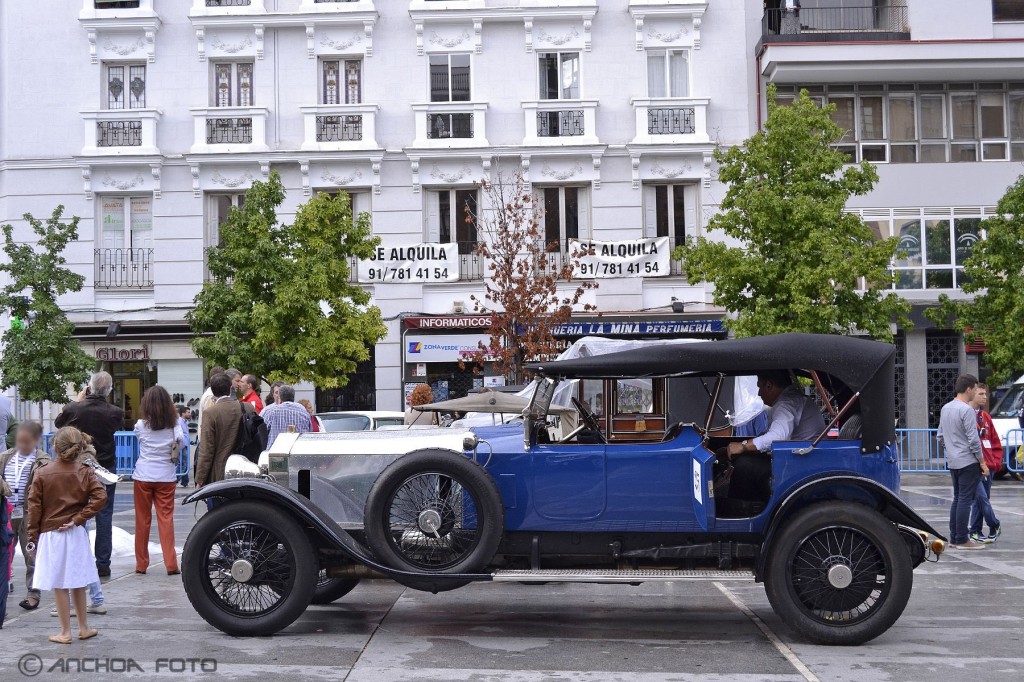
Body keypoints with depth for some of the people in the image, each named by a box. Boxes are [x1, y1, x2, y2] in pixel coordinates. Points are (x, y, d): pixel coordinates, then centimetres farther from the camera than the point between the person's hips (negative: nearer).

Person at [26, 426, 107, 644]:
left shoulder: (42, 473, -6)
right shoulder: (85, 472, -2)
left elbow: (34, 507, -5)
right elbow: (100, 497, -15)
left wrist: (33, 537, 3)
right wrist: (78, 518, -9)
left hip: (50, 535, -2)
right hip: (77, 534, 2)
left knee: (59, 586, 5)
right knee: (78, 583, 14)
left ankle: (65, 632, 11)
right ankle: (84, 628, 22)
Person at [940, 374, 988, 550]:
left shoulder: (945, 408, 11)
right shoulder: (967, 410, -15)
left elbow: (941, 435, 17)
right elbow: (973, 440, -16)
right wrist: (982, 463, -10)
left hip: (952, 462, 8)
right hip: (968, 462, -8)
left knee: (957, 499, 13)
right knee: (965, 499, -5)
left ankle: (954, 538, 14)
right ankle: (962, 540, -3)